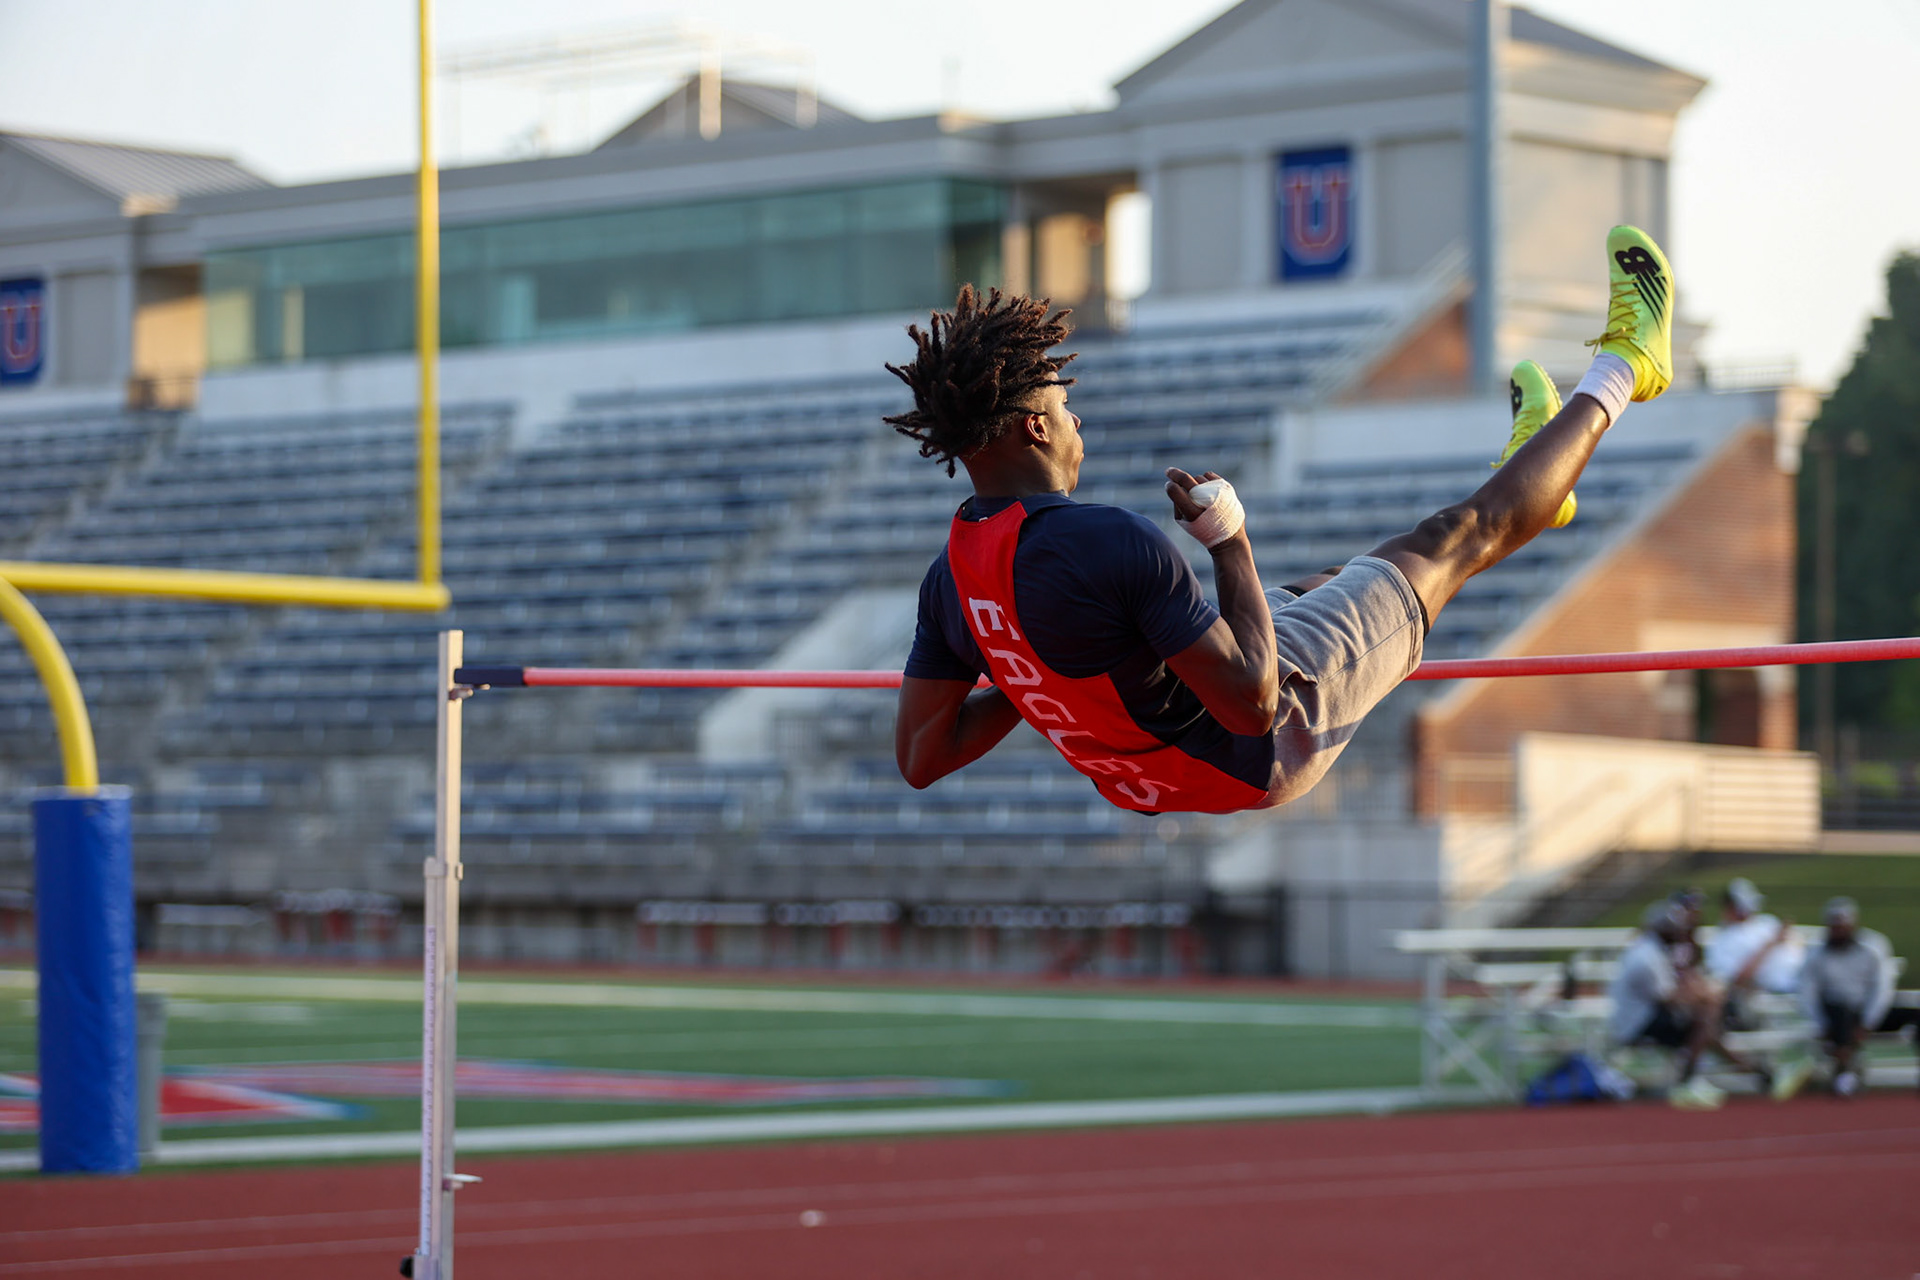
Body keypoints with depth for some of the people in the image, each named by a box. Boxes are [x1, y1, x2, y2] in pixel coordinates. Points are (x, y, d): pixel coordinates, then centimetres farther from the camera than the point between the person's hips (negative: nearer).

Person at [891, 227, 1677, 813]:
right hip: (1255, 759, -7)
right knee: (1457, 539, 11)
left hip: (1141, 785, 7)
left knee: (1320, 588, 32)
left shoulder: (948, 579, -11)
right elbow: (1252, 702, -32)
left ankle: (1523, 482, 58)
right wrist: (1231, 542, -21)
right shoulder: (1118, 545, -35)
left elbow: (920, 757, -3)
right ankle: (1619, 373, 32)